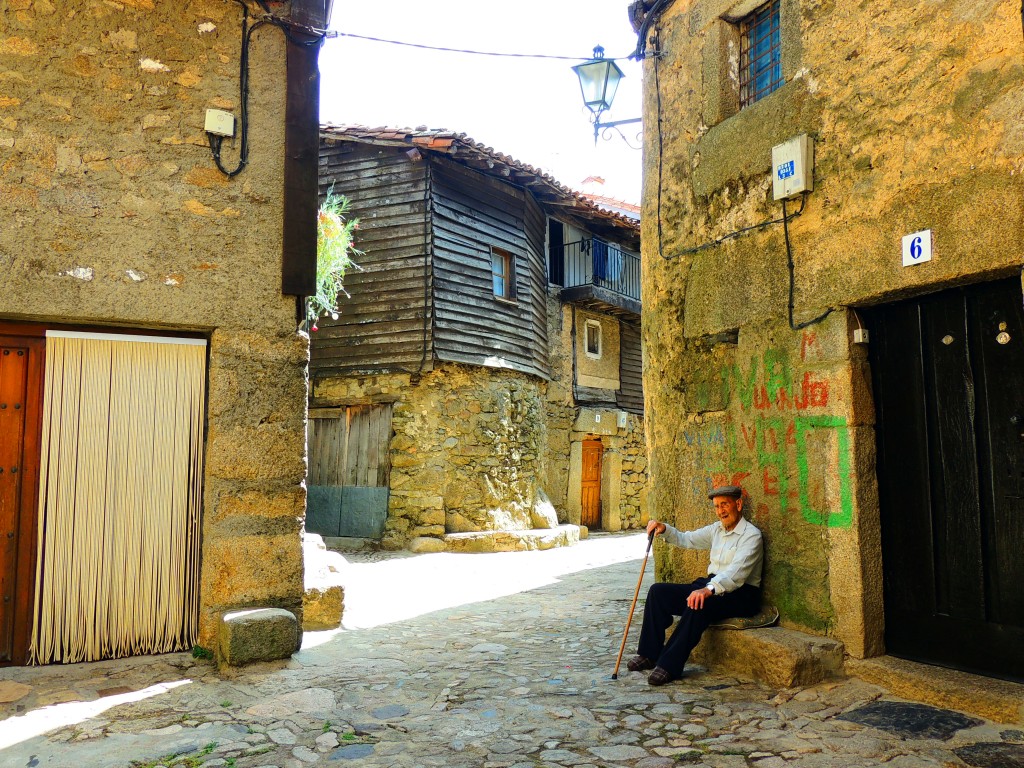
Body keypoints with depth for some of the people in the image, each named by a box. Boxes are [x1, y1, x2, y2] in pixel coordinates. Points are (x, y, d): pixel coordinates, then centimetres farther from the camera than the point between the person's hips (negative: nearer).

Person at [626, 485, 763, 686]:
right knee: (658, 591, -6)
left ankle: (669, 665, -31)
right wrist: (664, 529, 3)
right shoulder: (717, 529, 14)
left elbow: (737, 573, -27)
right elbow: (686, 539, 23)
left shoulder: (751, 535, -12)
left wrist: (709, 589, -42)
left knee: (699, 604, -37)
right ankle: (649, 655, -4)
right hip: (711, 585, 8)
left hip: (741, 594, -8)